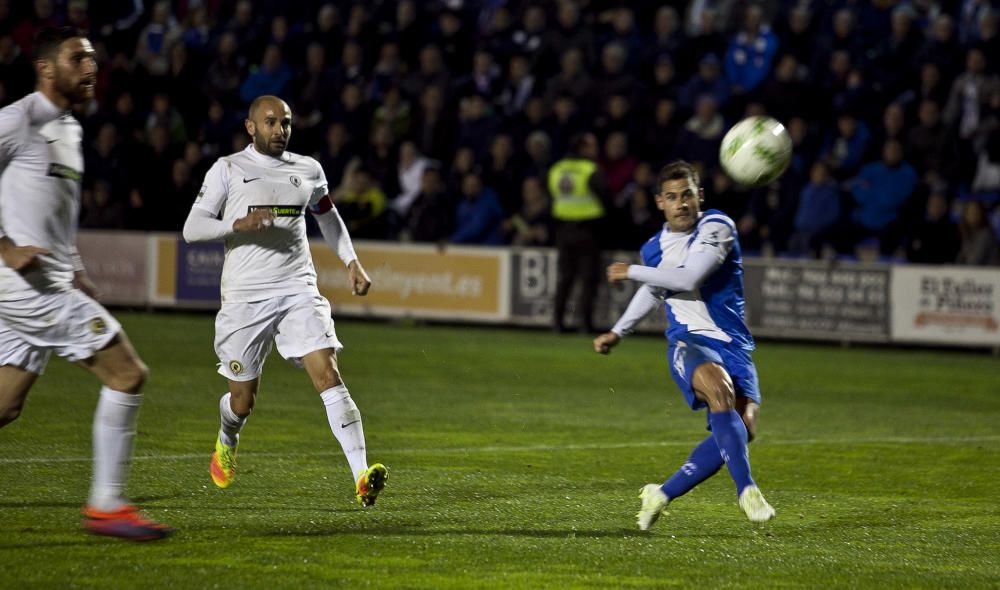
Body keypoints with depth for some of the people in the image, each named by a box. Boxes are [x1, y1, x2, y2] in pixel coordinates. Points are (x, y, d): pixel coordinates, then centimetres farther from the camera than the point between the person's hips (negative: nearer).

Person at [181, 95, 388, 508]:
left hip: (298, 291, 2)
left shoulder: (308, 171, 11)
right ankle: (227, 441, 45)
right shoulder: (228, 170, 1)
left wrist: (352, 262, 16)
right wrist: (238, 224, -20)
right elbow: (192, 228, -3)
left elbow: (328, 218, 28)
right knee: (243, 400, 7)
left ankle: (361, 477, -28)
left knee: (327, 374, -18)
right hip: (245, 298, -1)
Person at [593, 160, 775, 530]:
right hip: (689, 342, 1)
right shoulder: (654, 248, 9)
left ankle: (661, 496, -4)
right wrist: (618, 332, 27)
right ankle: (747, 490, -38)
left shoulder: (716, 227, -6)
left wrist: (631, 272, -9)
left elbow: (689, 279, -19)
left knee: (742, 428, -17)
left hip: (732, 344, 0)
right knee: (720, 388, -34)